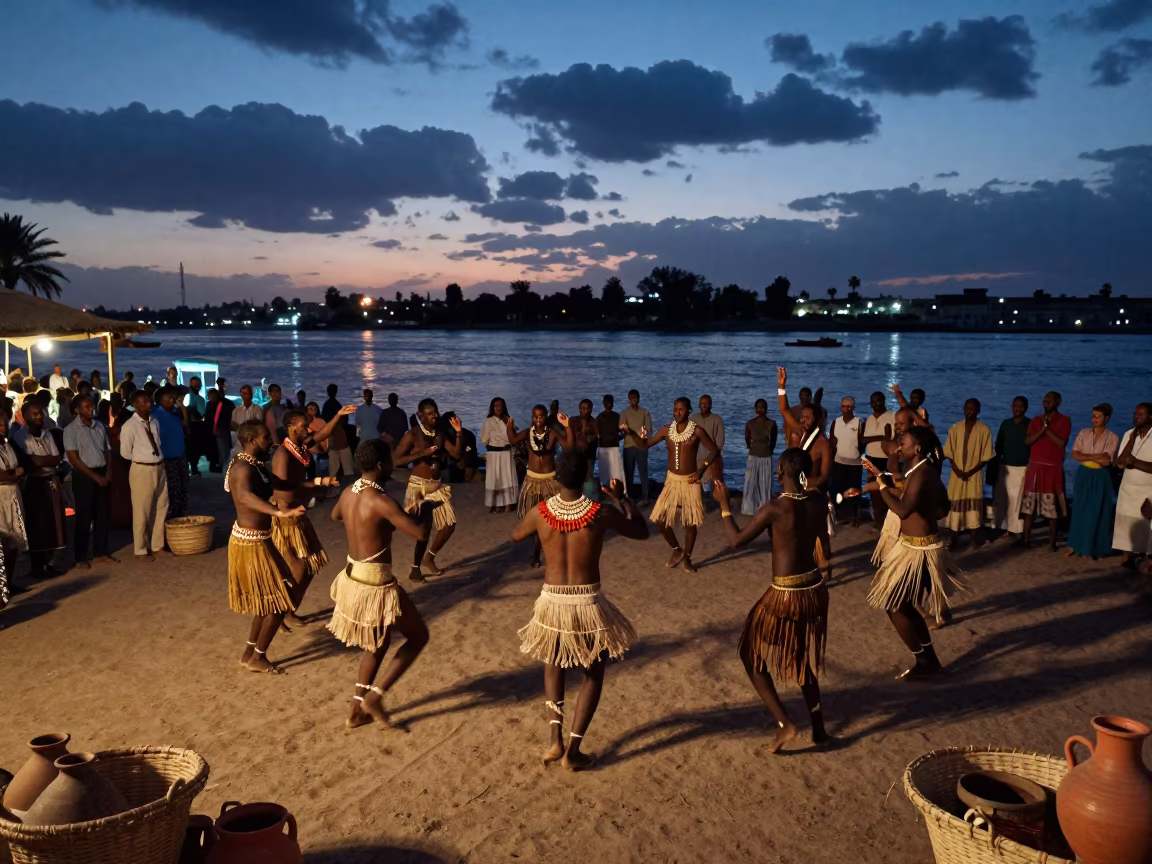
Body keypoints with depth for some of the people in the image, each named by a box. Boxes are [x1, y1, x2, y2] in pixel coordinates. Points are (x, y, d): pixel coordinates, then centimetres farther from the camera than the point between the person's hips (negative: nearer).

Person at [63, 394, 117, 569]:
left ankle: (101, 553, 19)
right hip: (84, 476, -5)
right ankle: (81, 557, 10)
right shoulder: (71, 430, -7)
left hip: (103, 474, 5)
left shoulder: (99, 426, 9)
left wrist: (108, 471, -3)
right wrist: (95, 476, -13)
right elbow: (74, 458, -11)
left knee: (103, 515, 8)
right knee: (84, 517, 0)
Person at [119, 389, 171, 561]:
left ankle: (157, 546, 27)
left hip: (159, 468, 6)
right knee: (142, 512, 4)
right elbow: (125, 453, -7)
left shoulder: (155, 422, 5)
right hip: (142, 470, -6)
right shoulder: (130, 426, -13)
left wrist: (158, 459, 5)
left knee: (161, 508, 14)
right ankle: (141, 551, 17)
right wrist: (141, 458, 3)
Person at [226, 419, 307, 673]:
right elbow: (245, 496, -45)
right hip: (251, 544, -10)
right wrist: (281, 512, -59)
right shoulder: (244, 468, -23)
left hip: (257, 540, 10)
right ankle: (257, 658, 13)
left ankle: (249, 653, 29)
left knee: (268, 600, 19)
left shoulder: (253, 465, 8)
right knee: (278, 601, 0)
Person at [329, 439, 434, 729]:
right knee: (418, 636, 11)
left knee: (378, 643, 25)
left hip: (353, 578, 8)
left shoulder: (348, 492, 2)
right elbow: (421, 533, -24)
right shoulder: (381, 501, -24)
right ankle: (375, 695, 8)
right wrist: (426, 509, -5)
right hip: (376, 584, -8)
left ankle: (358, 710, 29)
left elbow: (335, 515, 26)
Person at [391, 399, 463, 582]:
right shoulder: (413, 434, -10)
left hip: (436, 485, 6)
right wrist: (421, 453, -23)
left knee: (450, 523, 2)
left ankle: (429, 557, 24)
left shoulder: (440, 434, 8)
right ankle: (415, 569, 10)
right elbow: (395, 459, -17)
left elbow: (456, 454, 3)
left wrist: (459, 433, -9)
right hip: (418, 485, -6)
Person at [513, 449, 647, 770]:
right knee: (594, 673, 19)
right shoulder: (601, 513, -13)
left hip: (551, 602, 2)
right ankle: (573, 751, 16)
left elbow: (516, 536, 14)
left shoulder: (539, 512, -8)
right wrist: (621, 497, 14)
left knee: (553, 665, 28)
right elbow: (642, 531, 4)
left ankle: (555, 740, 15)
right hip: (588, 603, -2)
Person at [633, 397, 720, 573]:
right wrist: (636, 435, -19)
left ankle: (687, 558, 22)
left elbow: (714, 450, -3)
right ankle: (677, 550, 21)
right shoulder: (667, 430, -1)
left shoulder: (697, 431, -10)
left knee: (690, 522, 2)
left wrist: (701, 470, -10)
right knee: (660, 519, -3)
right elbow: (645, 445, 2)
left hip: (690, 481, -3)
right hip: (672, 480, 3)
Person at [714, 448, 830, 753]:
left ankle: (786, 724, 6)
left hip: (784, 596, -7)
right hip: (814, 591, 7)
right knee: (802, 659, 26)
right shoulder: (818, 504, -1)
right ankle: (818, 727, 30)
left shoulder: (775, 508, -21)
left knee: (754, 659, 12)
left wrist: (724, 505, -1)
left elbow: (736, 541, -12)